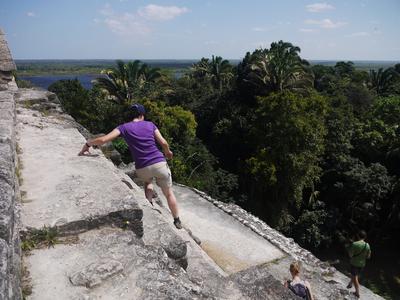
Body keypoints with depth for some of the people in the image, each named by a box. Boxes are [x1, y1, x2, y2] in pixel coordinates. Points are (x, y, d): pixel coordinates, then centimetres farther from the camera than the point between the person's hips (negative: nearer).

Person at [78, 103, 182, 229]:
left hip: (142, 169, 0)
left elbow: (103, 139, -7)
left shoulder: (124, 127, 3)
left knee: (148, 182, 38)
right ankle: (177, 221, 29)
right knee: (169, 193, 20)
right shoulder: (150, 124, 6)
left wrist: (87, 144, 9)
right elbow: (163, 143, 4)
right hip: (159, 163, 0)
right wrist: (168, 152, 25)